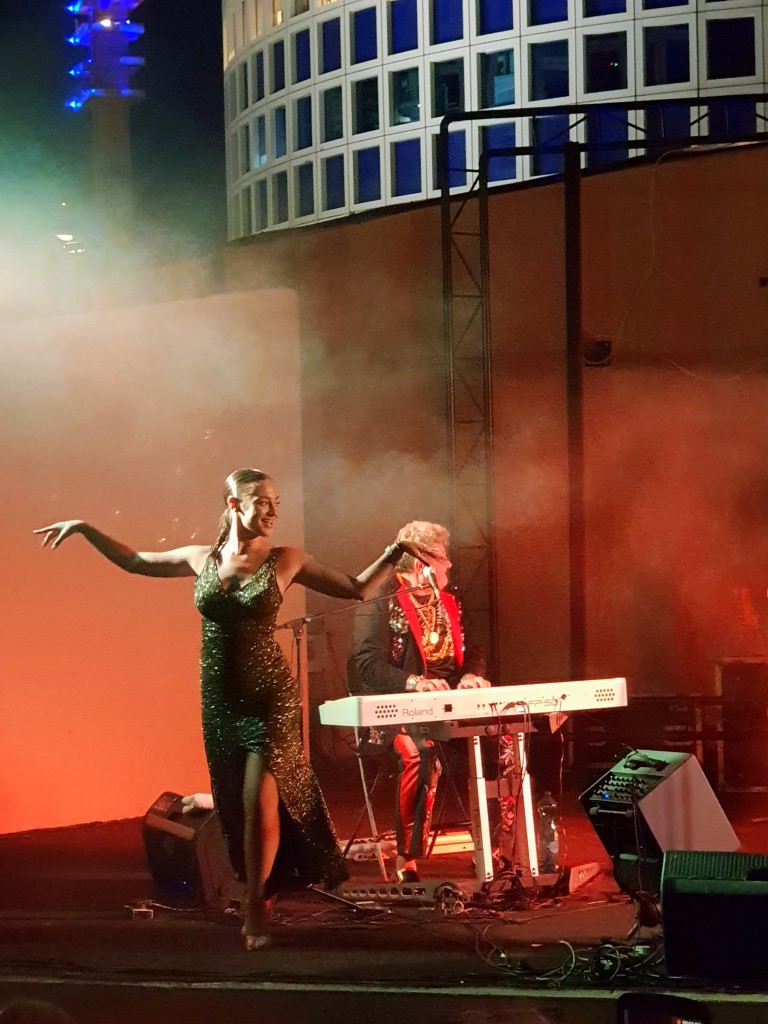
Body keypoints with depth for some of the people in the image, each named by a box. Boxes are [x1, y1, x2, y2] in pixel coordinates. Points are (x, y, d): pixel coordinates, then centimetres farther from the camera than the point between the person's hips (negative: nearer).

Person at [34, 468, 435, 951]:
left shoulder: (285, 561, -3)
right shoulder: (203, 559, 4)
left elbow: (359, 589, 1)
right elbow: (134, 561, 18)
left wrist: (396, 550, -11)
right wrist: (86, 529, 13)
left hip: (270, 698, -3)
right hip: (219, 700, 3)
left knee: (259, 802, -12)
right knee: (235, 807, 7)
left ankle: (256, 904, 5)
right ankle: (259, 898, 22)